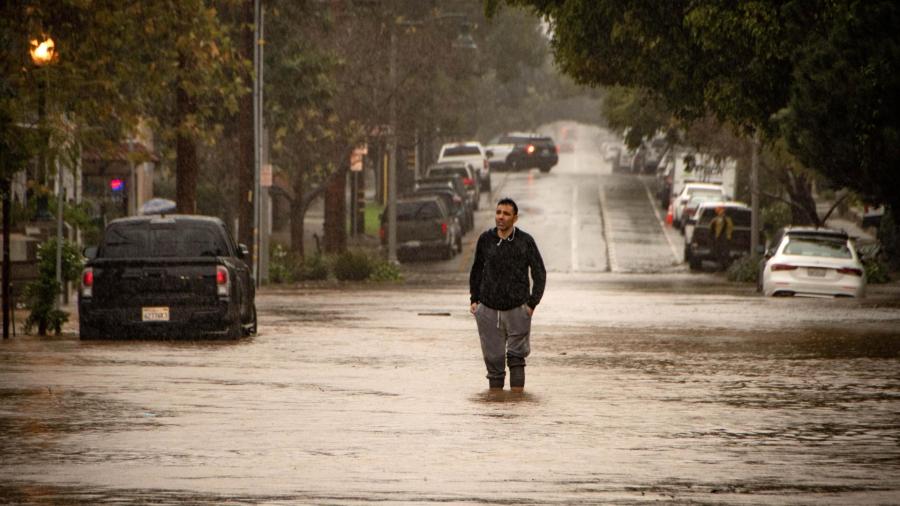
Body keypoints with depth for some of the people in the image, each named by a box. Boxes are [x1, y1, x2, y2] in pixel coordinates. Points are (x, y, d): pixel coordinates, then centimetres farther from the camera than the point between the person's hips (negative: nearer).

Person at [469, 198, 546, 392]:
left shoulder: (525, 241, -6)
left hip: (517, 309, -2)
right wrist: (474, 299, 9)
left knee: (516, 357, 1)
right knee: (493, 358, 5)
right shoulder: (485, 239, 1)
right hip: (488, 310, 2)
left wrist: (532, 303, -7)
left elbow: (539, 274, 0)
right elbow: (477, 270, 15)